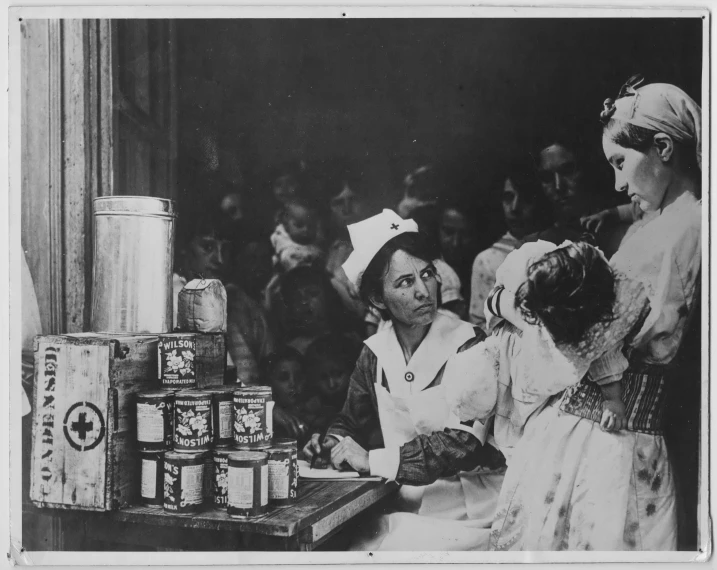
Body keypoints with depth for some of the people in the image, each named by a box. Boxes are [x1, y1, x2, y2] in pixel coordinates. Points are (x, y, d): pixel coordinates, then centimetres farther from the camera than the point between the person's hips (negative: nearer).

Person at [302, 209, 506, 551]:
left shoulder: (468, 348, -12)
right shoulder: (376, 352, 2)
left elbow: (465, 442, -22)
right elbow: (352, 422, 14)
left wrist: (375, 459, -25)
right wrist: (332, 444, -8)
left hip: (467, 516, -4)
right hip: (406, 509, 4)